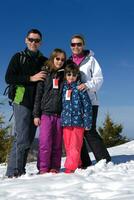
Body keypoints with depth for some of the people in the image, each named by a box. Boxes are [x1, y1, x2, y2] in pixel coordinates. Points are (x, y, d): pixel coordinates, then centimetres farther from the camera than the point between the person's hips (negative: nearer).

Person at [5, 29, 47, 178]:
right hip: (22, 102, -4)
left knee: (29, 138, 5)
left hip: (37, 104, 4)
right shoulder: (18, 57, 7)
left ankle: (20, 171, 12)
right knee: (22, 138, -12)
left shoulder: (44, 61, 17)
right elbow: (8, 78, -4)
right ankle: (13, 172, -6)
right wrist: (31, 78, -11)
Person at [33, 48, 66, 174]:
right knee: (45, 142, -7)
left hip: (60, 114, 2)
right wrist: (36, 114, -2)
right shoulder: (45, 73, 7)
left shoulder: (64, 75, 11)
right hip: (46, 113, -2)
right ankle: (43, 168, 0)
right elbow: (38, 94, 4)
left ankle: (55, 167, 11)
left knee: (57, 143, 4)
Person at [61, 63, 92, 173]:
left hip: (77, 122, -4)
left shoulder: (80, 88, 0)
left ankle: (71, 167, -3)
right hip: (66, 122, 4)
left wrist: (87, 122, -6)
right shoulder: (63, 88, 11)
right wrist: (60, 119, 11)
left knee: (75, 146, -6)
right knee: (68, 146, 8)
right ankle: (77, 164, 20)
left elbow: (87, 105, -2)